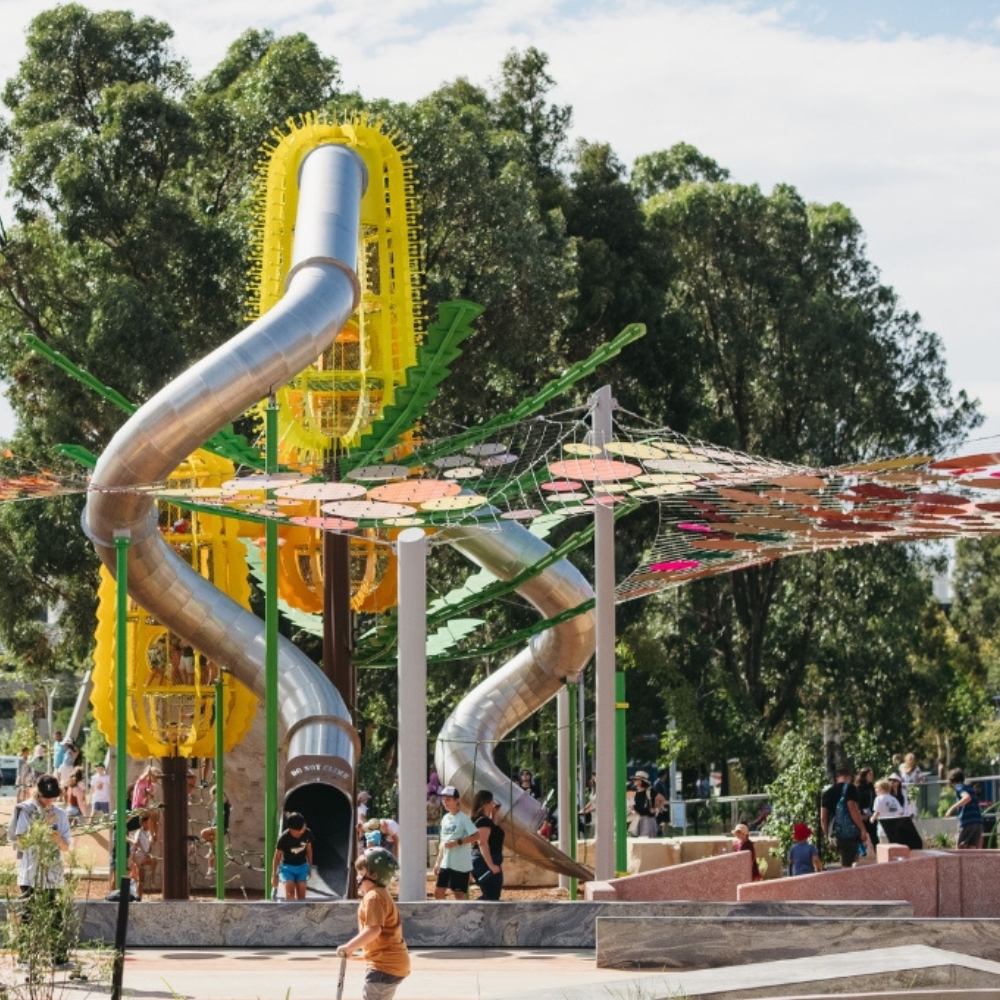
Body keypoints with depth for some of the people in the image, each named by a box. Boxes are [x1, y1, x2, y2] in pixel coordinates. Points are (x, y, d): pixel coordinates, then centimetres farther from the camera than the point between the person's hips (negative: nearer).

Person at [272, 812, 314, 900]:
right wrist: (274, 876, -6)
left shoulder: (307, 833, -14)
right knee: (290, 891, -22)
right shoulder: (284, 838, -23)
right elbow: (277, 857, -12)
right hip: (287, 866, -3)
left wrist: (310, 867, 15)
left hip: (302, 866, 3)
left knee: (301, 894, -5)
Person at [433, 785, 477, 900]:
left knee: (459, 893, -1)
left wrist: (457, 842, -22)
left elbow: (476, 836, -18)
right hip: (445, 863, 7)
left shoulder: (463, 818, -10)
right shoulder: (445, 818, 12)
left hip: (460, 864, -7)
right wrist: (438, 862, 15)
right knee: (438, 891, 3)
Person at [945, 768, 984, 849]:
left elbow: (967, 798, -23)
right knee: (972, 848, 6)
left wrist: (952, 808, -19)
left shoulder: (959, 787, 0)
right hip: (978, 822, 7)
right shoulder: (971, 788, 23)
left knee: (960, 847, -1)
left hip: (967, 823, -7)